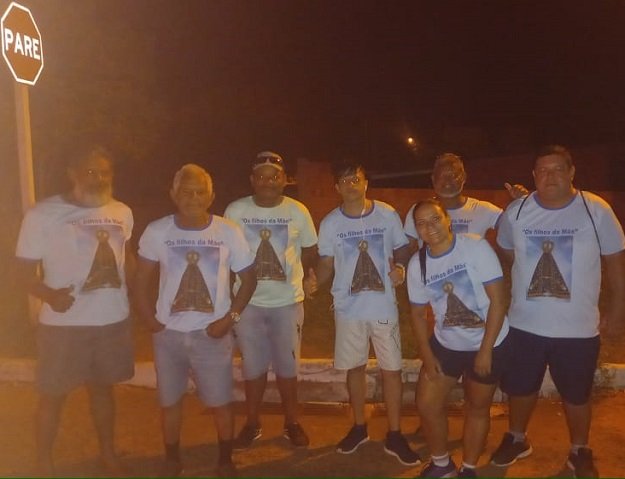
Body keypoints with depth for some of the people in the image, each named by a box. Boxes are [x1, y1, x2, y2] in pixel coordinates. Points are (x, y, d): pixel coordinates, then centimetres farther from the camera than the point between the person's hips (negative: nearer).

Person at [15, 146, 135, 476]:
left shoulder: (122, 213, 2)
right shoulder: (42, 215, -11)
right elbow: (26, 271, -9)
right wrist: (50, 295, -28)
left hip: (114, 320, 4)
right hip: (63, 324, -3)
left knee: (102, 388, 18)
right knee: (53, 395, 10)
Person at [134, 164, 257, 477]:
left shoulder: (229, 232, -9)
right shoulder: (156, 232, -6)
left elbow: (248, 278, -2)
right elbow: (142, 279, 5)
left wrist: (230, 317, -10)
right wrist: (148, 318, -5)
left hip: (212, 333, -1)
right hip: (168, 333, 2)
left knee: (220, 401, 8)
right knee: (170, 402, 15)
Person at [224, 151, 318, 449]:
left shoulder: (298, 211, -5)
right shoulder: (235, 211, -6)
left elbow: (310, 251, 7)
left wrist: (292, 276, 2)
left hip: (288, 301, 0)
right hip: (248, 302, 0)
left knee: (287, 366, 11)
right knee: (253, 367, 12)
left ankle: (292, 423, 29)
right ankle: (252, 424, 30)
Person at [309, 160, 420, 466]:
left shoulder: (387, 215, -3)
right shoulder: (330, 223, -1)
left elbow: (402, 250, 5)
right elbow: (327, 263, 2)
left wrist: (400, 268, -16)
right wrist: (315, 280, -19)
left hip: (384, 306, -1)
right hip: (348, 308, 1)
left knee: (391, 369, 4)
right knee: (355, 367, 14)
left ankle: (394, 436, 20)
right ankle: (359, 428, 33)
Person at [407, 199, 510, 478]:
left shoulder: (476, 247, -19)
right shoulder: (416, 264, -6)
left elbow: (498, 300, -18)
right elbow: (418, 313, 4)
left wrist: (485, 350, -18)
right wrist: (427, 356, -3)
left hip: (489, 344, -4)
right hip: (445, 344, 4)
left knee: (477, 408, 12)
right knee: (426, 404, 4)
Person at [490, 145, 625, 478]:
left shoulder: (597, 211, -10)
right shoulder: (515, 212, -5)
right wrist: (521, 291, 7)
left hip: (578, 328, -1)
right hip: (524, 324, 2)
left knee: (576, 395, 16)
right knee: (520, 387, 18)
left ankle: (580, 451, 40)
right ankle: (517, 440, 43)